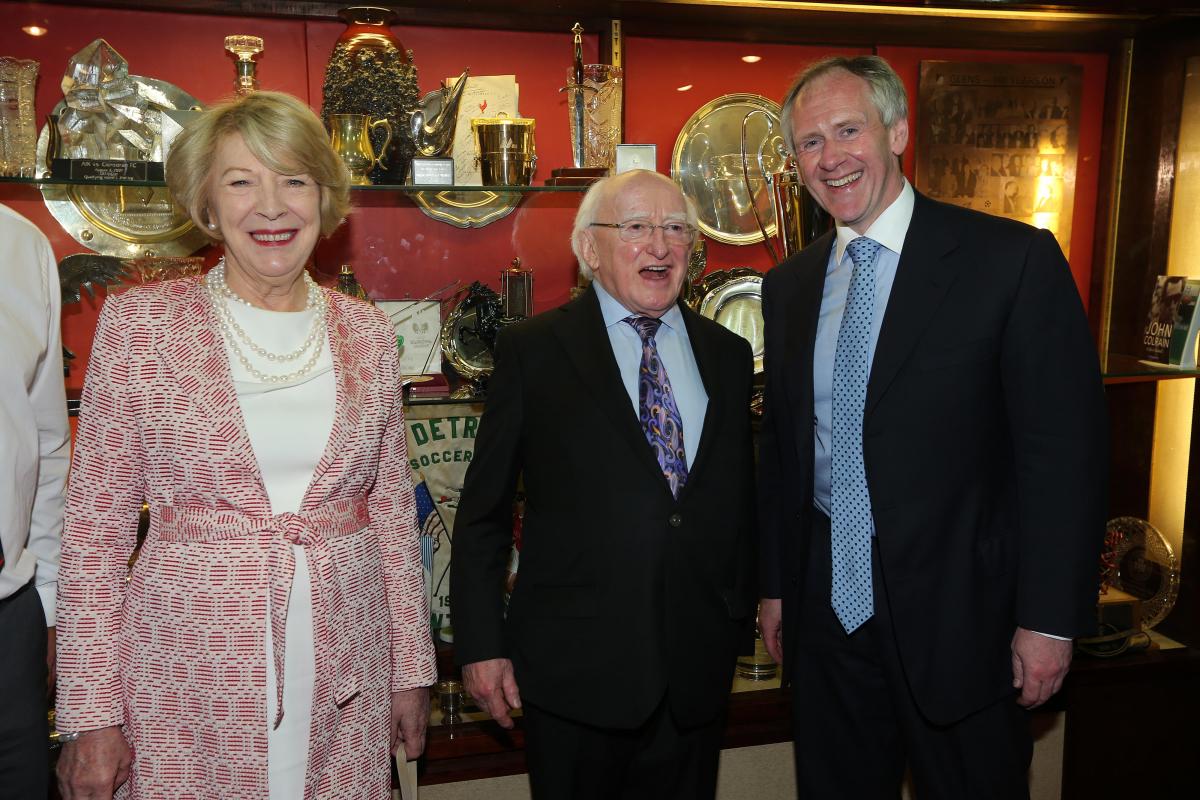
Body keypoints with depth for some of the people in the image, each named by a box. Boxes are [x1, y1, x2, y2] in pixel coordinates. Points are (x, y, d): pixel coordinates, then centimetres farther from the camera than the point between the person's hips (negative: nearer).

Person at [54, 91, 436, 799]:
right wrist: (91, 713, -4)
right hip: (190, 680, -2)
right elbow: (98, 526, -2)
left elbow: (394, 513, 7)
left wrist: (412, 667, 8)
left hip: (346, 678, 2)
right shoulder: (139, 323, -4)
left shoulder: (366, 334, 3)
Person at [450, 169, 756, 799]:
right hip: (575, 666, -3)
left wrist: (742, 619, 11)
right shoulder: (532, 351, -4)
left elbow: (742, 500, 12)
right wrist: (481, 645, -5)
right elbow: (484, 509, -3)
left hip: (698, 667, 4)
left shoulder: (728, 355, 7)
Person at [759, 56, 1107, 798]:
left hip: (959, 616, -4)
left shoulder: (1013, 259, -10)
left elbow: (1064, 449, -11)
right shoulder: (789, 285, 6)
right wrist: (777, 584, 12)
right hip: (828, 611, 4)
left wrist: (1050, 619, -11)